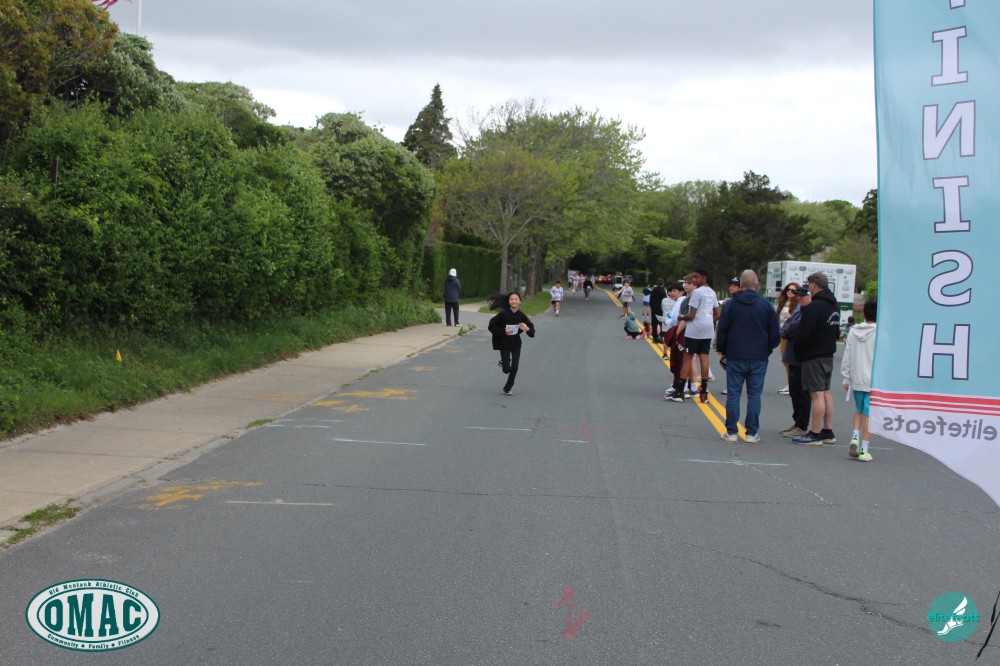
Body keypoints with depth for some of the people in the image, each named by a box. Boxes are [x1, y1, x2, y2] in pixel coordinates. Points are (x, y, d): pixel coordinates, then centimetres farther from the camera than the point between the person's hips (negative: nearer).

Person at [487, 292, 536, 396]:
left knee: (514, 367, -1)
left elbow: (532, 331, -4)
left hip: (516, 343, 3)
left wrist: (527, 329, -27)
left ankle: (508, 387, 21)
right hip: (504, 343, -3)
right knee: (507, 370, -3)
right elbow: (491, 326, -13)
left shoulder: (521, 315, -9)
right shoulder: (503, 314, -18)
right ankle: (503, 363, 34)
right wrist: (503, 332, -22)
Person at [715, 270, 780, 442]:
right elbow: (775, 334, 4)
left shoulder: (730, 305, -2)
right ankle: (752, 433, 5)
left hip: (735, 357, -1)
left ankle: (731, 432, 4)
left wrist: (722, 351, 13)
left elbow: (721, 331, -1)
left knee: (733, 394, 4)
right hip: (759, 359, 1)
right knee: (754, 395, 4)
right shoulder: (766, 306, 0)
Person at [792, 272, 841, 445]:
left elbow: (804, 333, -18)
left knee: (817, 394, -7)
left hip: (813, 356, -9)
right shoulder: (834, 306, 13)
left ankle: (815, 434, -5)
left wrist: (797, 351, -3)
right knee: (826, 392, 14)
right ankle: (828, 432, 19)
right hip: (828, 355, 9)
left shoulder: (814, 306, -18)